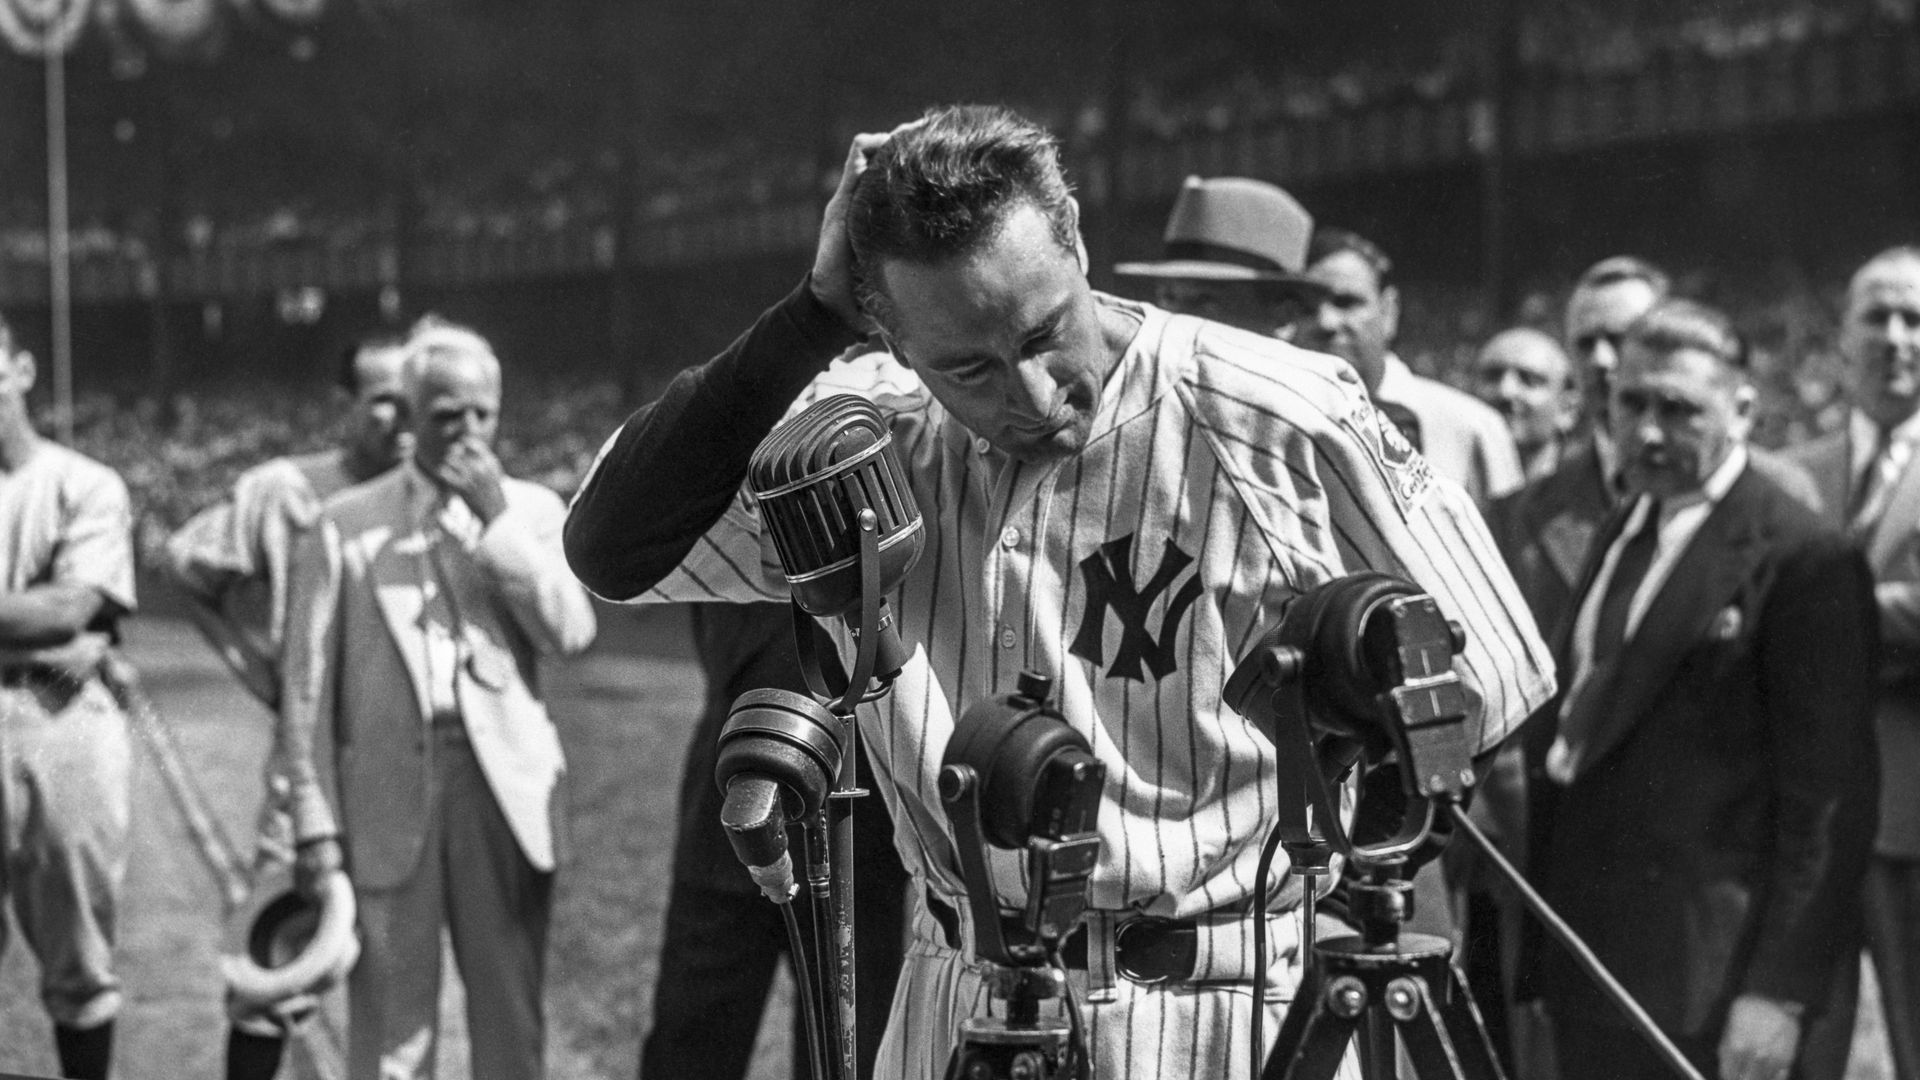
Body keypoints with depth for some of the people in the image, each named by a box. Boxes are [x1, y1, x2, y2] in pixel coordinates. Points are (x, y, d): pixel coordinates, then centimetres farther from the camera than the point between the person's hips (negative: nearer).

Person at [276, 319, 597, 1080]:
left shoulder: (531, 509, 9)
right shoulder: (347, 524, 4)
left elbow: (570, 632, -5)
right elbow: (306, 681, 4)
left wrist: (498, 520, -9)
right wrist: (310, 816, 0)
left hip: (504, 785, 1)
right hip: (389, 787, -1)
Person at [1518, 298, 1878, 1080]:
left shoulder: (1803, 559, -11)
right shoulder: (1620, 530, 14)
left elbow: (1825, 800, -14)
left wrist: (1781, 991, -17)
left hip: (1697, 978, -7)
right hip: (1581, 949, 7)